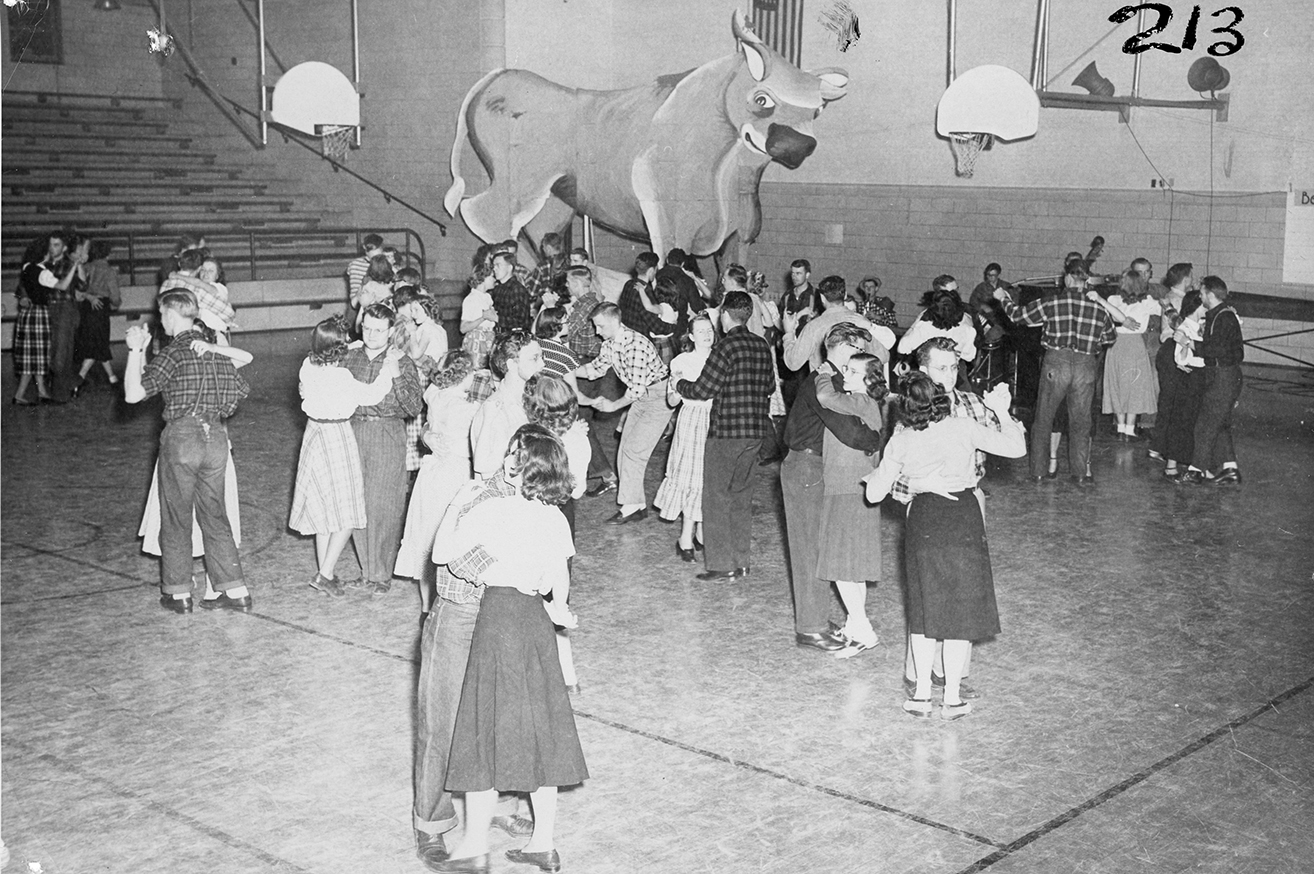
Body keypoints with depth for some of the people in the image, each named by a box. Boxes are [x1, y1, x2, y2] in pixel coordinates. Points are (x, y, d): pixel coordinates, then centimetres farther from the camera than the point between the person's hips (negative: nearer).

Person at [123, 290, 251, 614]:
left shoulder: (173, 353, -11)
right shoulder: (217, 351, 8)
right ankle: (235, 590, 9)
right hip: (216, 438, 5)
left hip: (182, 438, -5)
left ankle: (178, 593, 15)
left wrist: (136, 350, -10)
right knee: (214, 516, 12)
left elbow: (133, 394, -16)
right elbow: (241, 391, 16)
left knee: (176, 518, 8)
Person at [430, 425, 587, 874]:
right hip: (537, 620, 6)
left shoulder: (491, 511, -16)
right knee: (540, 731, 12)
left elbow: (442, 552, -11)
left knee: (487, 732, 3)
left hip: (498, 618, -6)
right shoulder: (555, 518, 2)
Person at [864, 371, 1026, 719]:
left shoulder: (901, 441, 2)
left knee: (923, 609, 15)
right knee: (961, 609, 8)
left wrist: (883, 468, 24)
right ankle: (952, 698, 12)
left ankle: (921, 693, 17)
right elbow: (1016, 448, 0)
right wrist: (1002, 411, 15)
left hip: (922, 518, 2)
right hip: (962, 517, -2)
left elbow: (874, 494, 4)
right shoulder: (963, 427, -3)